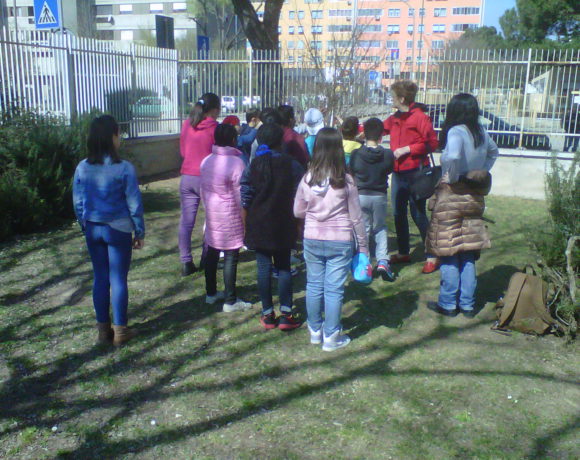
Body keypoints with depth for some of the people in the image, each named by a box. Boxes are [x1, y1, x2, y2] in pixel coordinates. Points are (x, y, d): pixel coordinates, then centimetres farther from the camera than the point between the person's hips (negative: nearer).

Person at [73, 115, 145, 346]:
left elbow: (78, 202, 5)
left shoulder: (83, 168, -1)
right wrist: (140, 232, 0)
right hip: (118, 230, -4)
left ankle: (103, 329, 22)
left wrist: (86, 227, 17)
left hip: (93, 229, 4)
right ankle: (120, 330, 14)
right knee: (118, 279, 5)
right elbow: (134, 204, -10)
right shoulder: (124, 168, -14)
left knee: (99, 278, 13)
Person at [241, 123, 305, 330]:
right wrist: (299, 223, 6)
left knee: (264, 268, 6)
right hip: (283, 225, 0)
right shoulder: (291, 164, -5)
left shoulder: (253, 166, -2)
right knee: (284, 267, 10)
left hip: (259, 224, 0)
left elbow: (245, 199, -1)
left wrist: (246, 225, 8)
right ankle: (286, 315, 8)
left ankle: (268, 315, 12)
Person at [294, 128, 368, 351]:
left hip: (312, 240, 3)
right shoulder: (345, 181, -11)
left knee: (314, 286, 14)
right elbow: (356, 217, -5)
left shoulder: (307, 179, -5)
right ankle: (331, 337, 16)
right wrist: (363, 245, 6)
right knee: (334, 289, 6)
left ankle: (315, 331, 28)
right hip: (340, 242, -2)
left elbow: (298, 211, 5)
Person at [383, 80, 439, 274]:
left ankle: (432, 256, 7)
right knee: (398, 214, 13)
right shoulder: (394, 118, 11)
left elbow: (432, 143, -16)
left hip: (415, 173, -8)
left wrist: (407, 149, -19)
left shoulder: (420, 117, -13)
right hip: (398, 172, 8)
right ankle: (403, 253, 28)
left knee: (418, 215, -5)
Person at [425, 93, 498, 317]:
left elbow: (453, 156, -36)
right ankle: (467, 304, 20)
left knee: (448, 254, 3)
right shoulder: (481, 132, 6)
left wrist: (453, 177, -18)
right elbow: (493, 151, 27)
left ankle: (448, 304, 12)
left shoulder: (456, 132, -16)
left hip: (452, 196, -7)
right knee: (468, 254, 13)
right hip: (474, 197, 7)